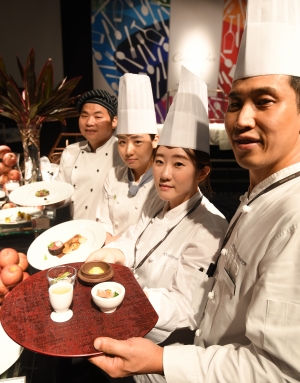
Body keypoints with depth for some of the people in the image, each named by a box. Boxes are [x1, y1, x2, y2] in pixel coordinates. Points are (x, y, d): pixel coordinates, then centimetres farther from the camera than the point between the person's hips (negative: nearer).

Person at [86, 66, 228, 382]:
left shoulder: (208, 228, -25)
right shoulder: (157, 206, 1)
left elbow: (186, 309, -23)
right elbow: (134, 239, 13)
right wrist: (117, 253, -10)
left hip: (161, 339, -7)